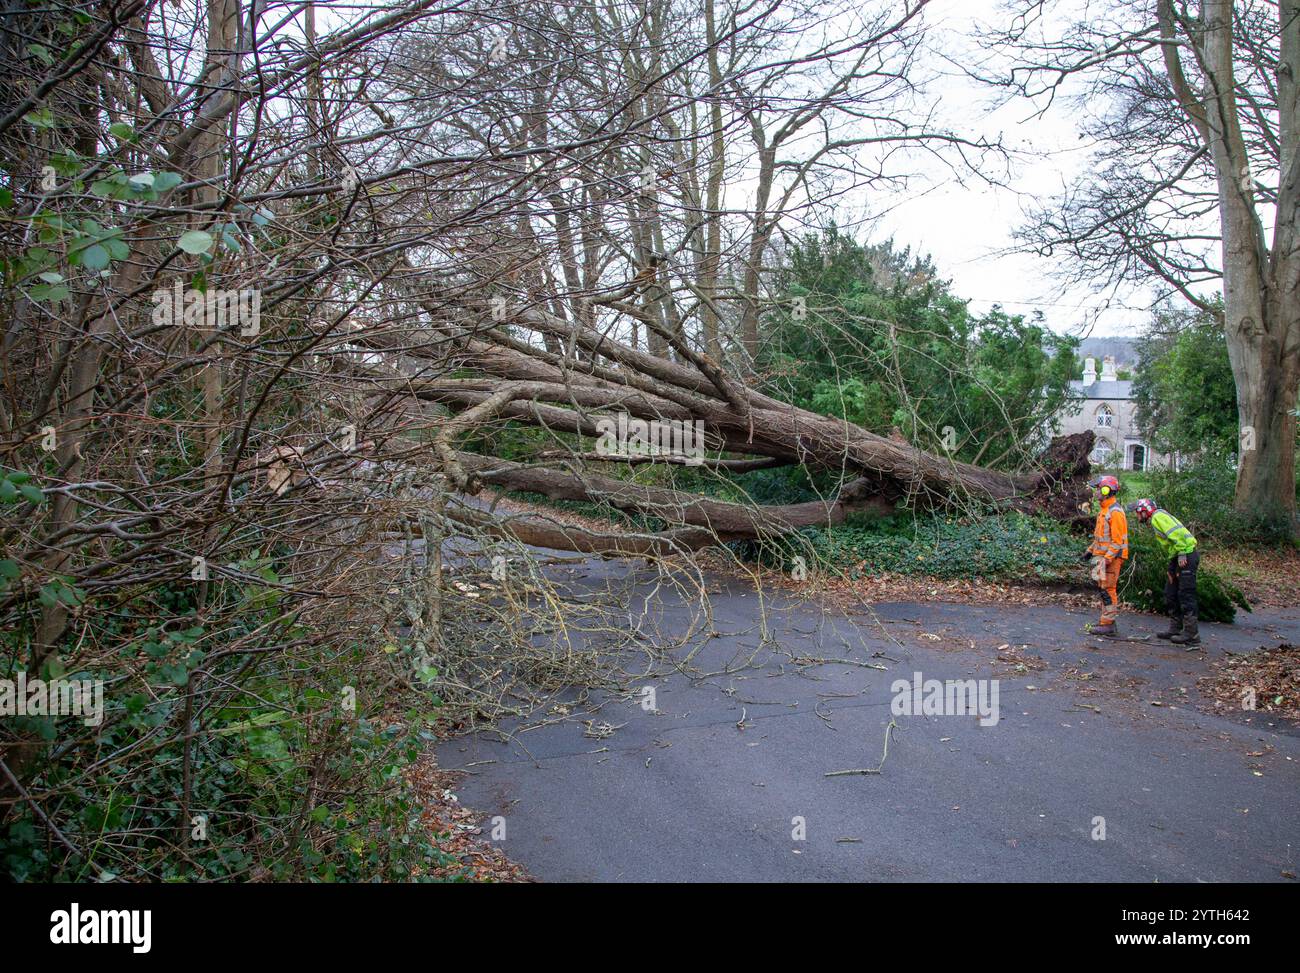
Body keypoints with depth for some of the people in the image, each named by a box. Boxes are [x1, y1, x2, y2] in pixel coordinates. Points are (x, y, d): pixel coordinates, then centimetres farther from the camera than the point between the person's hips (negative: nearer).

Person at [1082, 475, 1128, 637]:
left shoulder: (1115, 513, -16)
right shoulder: (1104, 510, 15)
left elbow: (1118, 541, -20)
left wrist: (1106, 559, -23)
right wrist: (1090, 550, 20)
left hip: (1111, 557, -10)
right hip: (1102, 556, 10)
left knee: (1108, 590, -8)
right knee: (1104, 589, 12)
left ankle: (1108, 625, -5)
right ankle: (1106, 622, 18)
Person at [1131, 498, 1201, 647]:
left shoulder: (1158, 516, -10)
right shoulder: (1155, 520, 21)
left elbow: (1176, 533, -22)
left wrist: (1181, 554, -23)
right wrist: (1171, 564, 13)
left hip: (1186, 556, -11)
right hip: (1177, 558, 11)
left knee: (1186, 596, -9)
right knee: (1171, 595, 15)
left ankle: (1192, 635, -7)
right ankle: (1175, 630, 22)